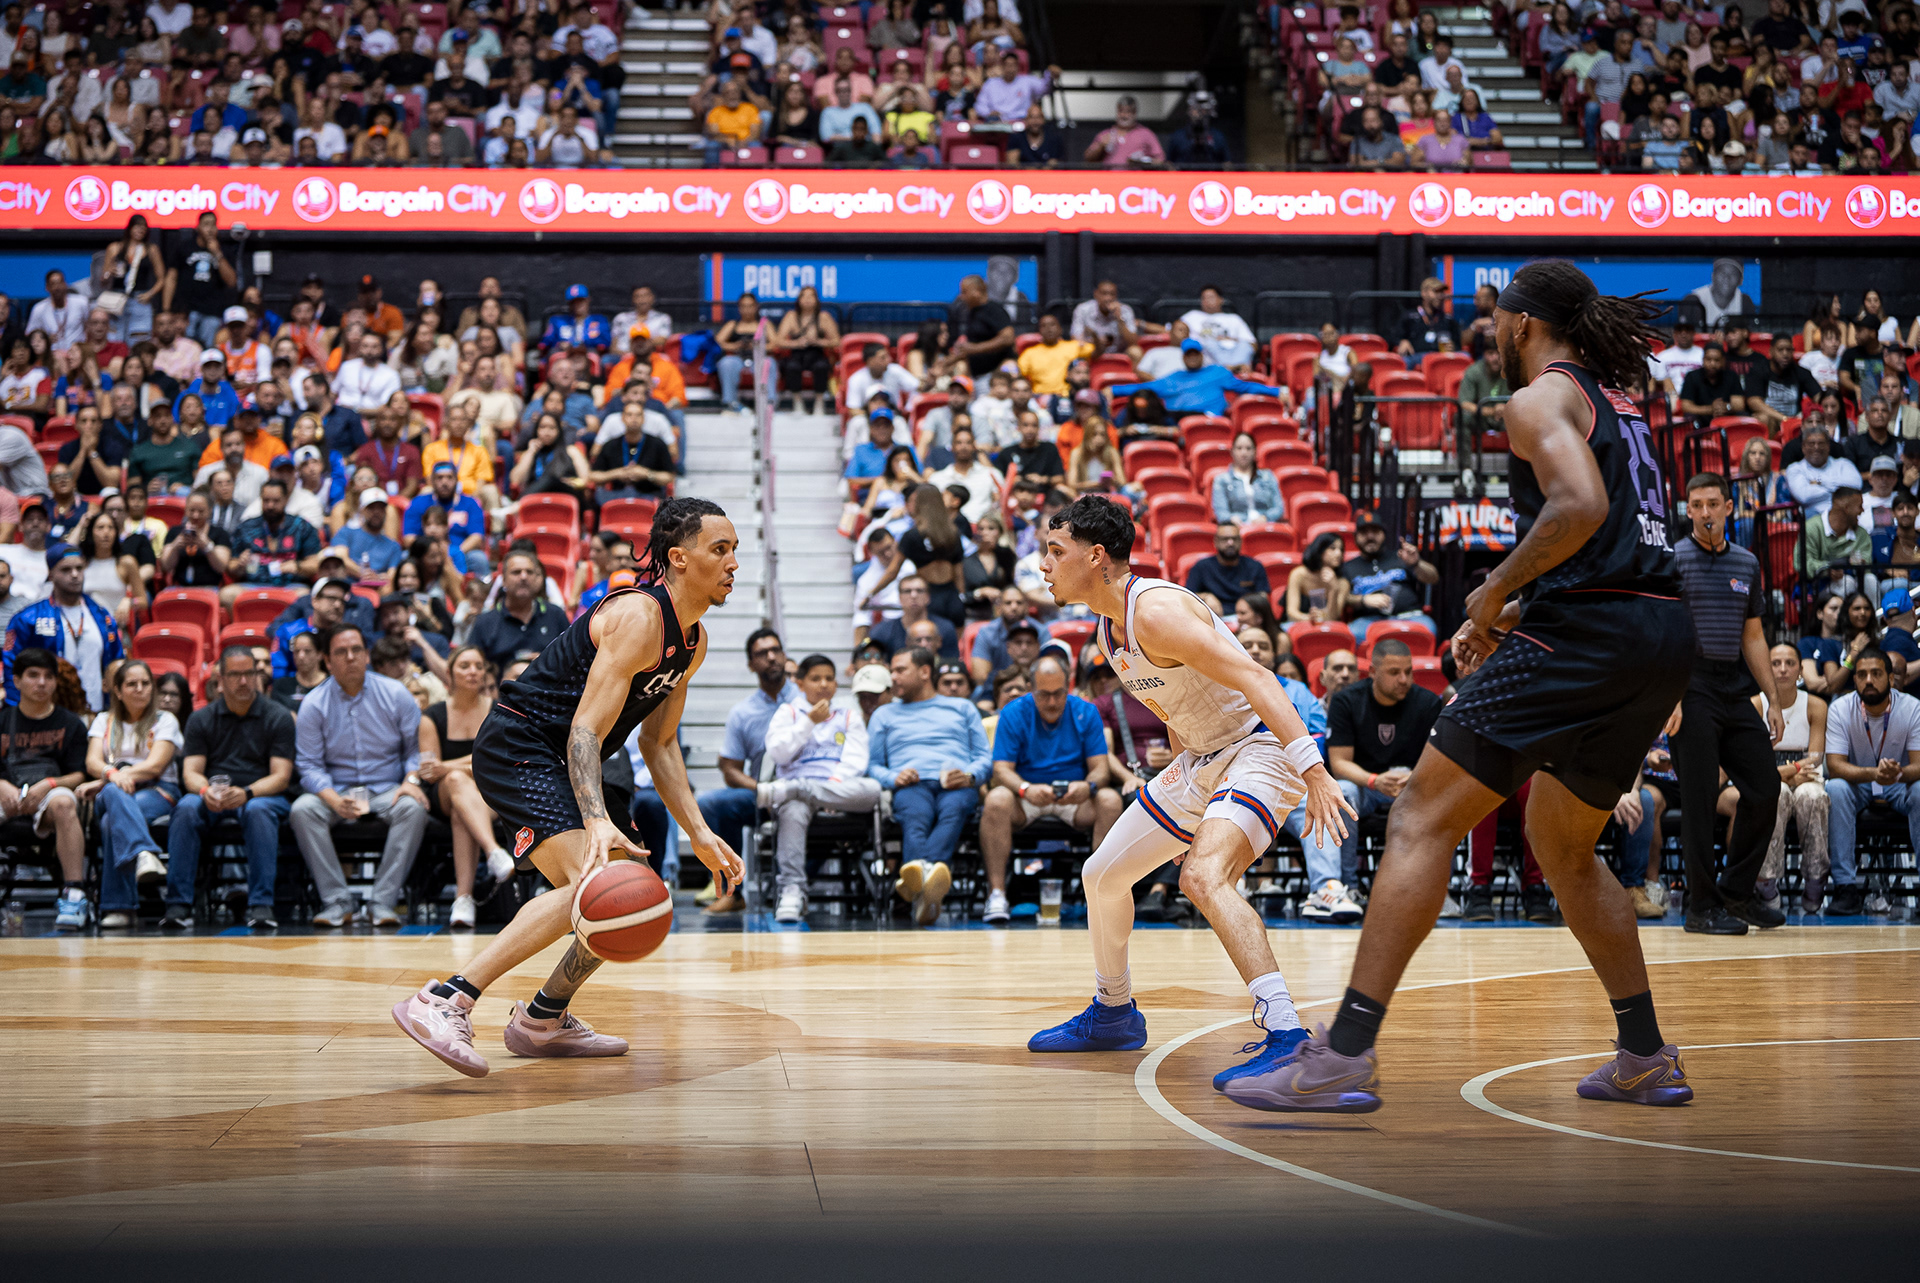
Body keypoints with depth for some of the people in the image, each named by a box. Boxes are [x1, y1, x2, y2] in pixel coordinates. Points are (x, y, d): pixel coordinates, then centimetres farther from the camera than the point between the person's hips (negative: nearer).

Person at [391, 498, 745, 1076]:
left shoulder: (693, 642, 10)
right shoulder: (638, 618, -20)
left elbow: (659, 743, 18)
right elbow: (585, 731, -27)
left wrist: (699, 833, 11)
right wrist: (597, 821, -41)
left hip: (555, 762, 11)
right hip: (516, 746, -11)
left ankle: (543, 1020, 30)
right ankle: (443, 1004, -31)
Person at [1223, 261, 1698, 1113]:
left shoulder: (1541, 399, -2)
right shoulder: (1616, 404, 25)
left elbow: (1581, 508, -20)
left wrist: (1496, 591, -9)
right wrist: (1514, 615, 23)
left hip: (1586, 635, -9)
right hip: (1665, 634, 9)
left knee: (1421, 819, -8)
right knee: (1561, 848, 25)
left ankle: (1346, 1057, -15)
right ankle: (1646, 1059, 26)